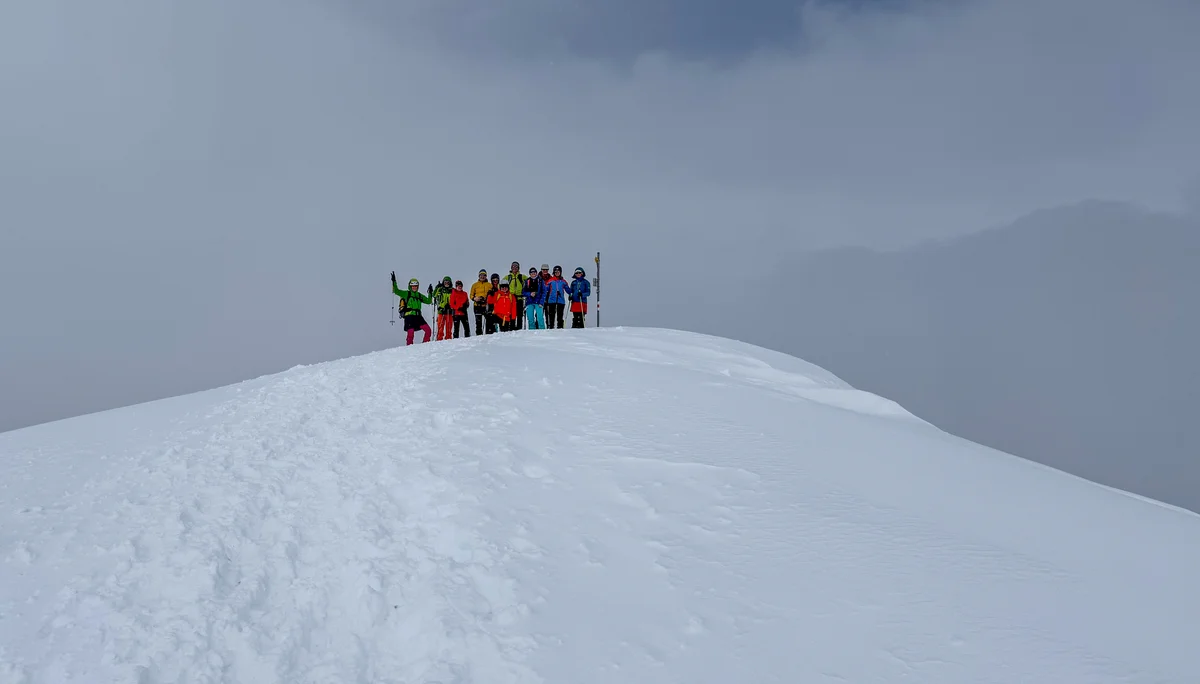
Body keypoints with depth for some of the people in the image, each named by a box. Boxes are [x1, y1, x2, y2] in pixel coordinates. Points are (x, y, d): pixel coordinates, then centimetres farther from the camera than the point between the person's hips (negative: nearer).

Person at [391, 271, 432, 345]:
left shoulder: (419, 295, 20)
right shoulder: (406, 293, 7)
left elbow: (428, 301, 21)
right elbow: (396, 291, -3)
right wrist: (394, 282, -12)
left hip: (418, 316, 4)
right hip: (409, 315, -4)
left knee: (428, 330, -8)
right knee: (410, 333, -15)